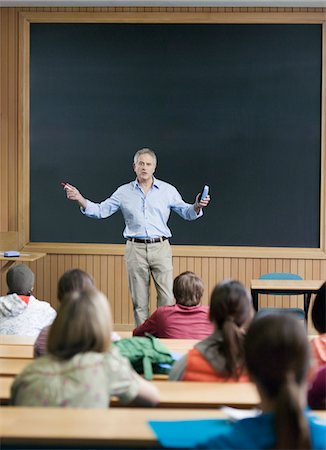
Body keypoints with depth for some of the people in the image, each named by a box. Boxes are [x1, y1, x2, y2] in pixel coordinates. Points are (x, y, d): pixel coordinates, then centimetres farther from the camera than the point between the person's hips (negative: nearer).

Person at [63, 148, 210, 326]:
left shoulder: (168, 190, 6)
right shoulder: (124, 192, 8)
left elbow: (187, 213, 8)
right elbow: (100, 211, 8)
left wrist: (197, 206, -14)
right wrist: (79, 199, -6)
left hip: (160, 247, -1)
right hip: (135, 249, 1)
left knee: (167, 297, -6)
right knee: (139, 300, 5)